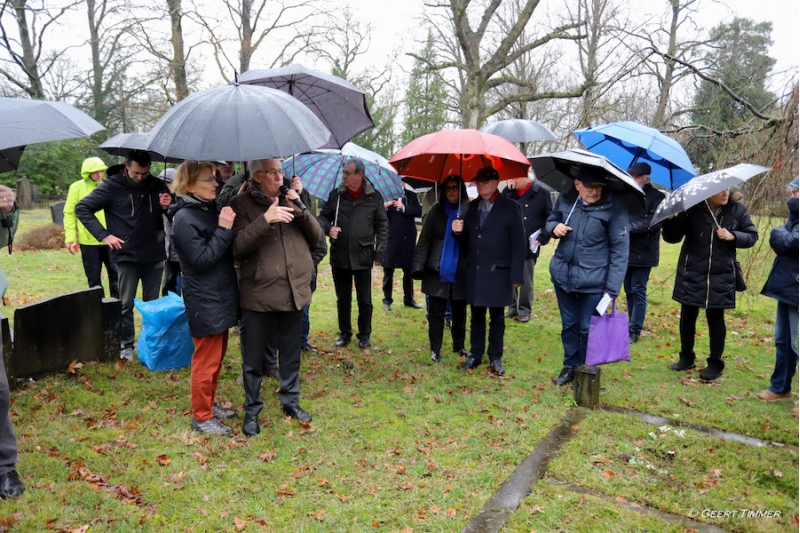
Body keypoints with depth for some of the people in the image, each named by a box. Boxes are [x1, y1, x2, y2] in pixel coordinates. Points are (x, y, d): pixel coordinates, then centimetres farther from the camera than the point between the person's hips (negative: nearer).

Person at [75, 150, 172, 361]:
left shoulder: (157, 185, 2)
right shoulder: (112, 185, -6)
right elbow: (82, 208, -3)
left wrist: (168, 206, -11)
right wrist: (103, 235, -10)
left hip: (154, 255, 3)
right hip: (127, 255, -3)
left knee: (152, 303, 12)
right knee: (126, 303, 5)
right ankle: (126, 346, 17)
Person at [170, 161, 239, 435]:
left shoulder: (211, 209, 9)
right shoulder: (185, 219, -17)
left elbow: (231, 248, 14)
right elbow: (202, 260, -21)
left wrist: (230, 220, 0)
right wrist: (224, 229, -23)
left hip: (221, 298, 9)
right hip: (205, 303, -9)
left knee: (217, 356, 20)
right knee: (206, 361, 3)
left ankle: (210, 403, 35)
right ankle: (201, 416, 18)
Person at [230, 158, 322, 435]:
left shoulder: (290, 199, 10)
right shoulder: (242, 204, -4)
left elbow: (316, 236, 6)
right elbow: (238, 247, -15)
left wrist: (300, 210, -10)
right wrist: (265, 220, -26)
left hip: (294, 291, 4)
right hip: (259, 295, -4)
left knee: (291, 354, 17)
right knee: (253, 359, 8)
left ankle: (290, 401, 35)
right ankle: (252, 410, 26)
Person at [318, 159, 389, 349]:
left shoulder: (374, 197, -3)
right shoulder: (336, 195, 2)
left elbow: (383, 226, 2)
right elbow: (323, 217, 12)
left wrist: (380, 253, -3)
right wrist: (328, 228, -11)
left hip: (363, 257, -2)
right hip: (339, 256, 2)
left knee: (365, 300, 7)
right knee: (343, 299, 13)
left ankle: (364, 335, 24)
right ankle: (345, 333, 29)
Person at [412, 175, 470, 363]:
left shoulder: (469, 210, 0)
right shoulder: (436, 210, 0)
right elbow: (424, 240, -3)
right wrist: (419, 266, -9)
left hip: (461, 271, 1)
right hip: (438, 270, -1)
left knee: (459, 311, 13)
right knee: (436, 312, 5)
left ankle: (459, 346, 29)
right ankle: (435, 349, 16)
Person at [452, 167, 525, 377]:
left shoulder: (510, 208, -5)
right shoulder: (471, 207, 9)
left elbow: (518, 244, -7)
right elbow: (466, 241, 10)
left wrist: (516, 275, -11)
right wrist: (459, 232, -13)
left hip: (498, 272, -4)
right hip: (474, 271, 4)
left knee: (497, 317, 8)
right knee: (476, 316, 13)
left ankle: (495, 358, 20)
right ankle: (475, 355, 23)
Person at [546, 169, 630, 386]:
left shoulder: (614, 208, -13)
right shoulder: (565, 199, -1)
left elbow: (619, 251, -11)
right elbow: (551, 220, 18)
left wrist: (612, 289, -14)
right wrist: (554, 227, -9)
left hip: (593, 281, -4)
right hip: (562, 275, 4)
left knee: (587, 328, 6)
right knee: (569, 325, 17)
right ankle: (570, 366, 35)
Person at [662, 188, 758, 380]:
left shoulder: (738, 209, -4)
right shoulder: (691, 208, -9)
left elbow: (752, 236, 5)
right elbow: (672, 237, -7)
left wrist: (733, 236, -14)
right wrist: (670, 219, -26)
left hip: (721, 275, 0)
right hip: (691, 273, 0)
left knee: (715, 317, 7)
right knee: (688, 314, 11)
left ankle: (715, 362, 21)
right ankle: (686, 357, 28)